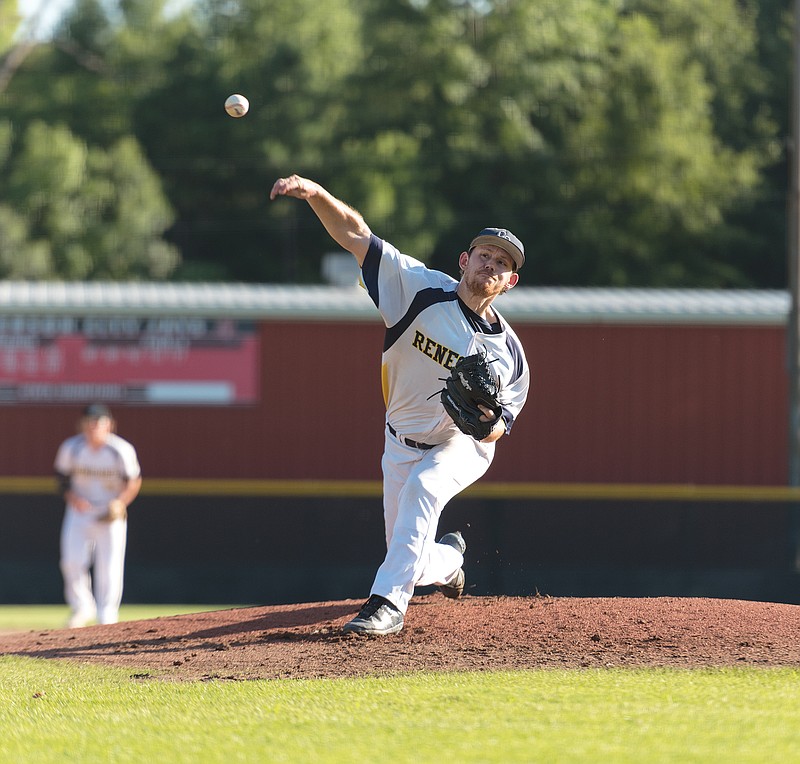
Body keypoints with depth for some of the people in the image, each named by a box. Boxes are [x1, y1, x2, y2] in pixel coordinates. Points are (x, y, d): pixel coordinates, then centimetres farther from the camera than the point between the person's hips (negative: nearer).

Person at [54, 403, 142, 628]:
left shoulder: (122, 451, -13)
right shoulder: (70, 448, -7)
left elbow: (134, 481, -3)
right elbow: (61, 476, 6)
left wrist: (120, 502, -20)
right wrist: (71, 497, -13)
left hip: (111, 514, -2)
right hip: (80, 509, 2)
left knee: (110, 568, -6)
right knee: (72, 561, -10)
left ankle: (107, 619, 2)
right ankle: (82, 608, 10)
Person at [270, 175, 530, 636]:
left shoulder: (509, 351, -13)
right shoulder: (423, 289, -16)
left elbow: (499, 428, -8)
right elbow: (355, 236, -22)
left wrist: (488, 421, -33)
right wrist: (316, 194, -38)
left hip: (463, 446, -2)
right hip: (402, 444, 2)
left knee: (423, 486, -36)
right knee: (415, 562, 6)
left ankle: (388, 603, -39)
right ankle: (450, 558, 46)